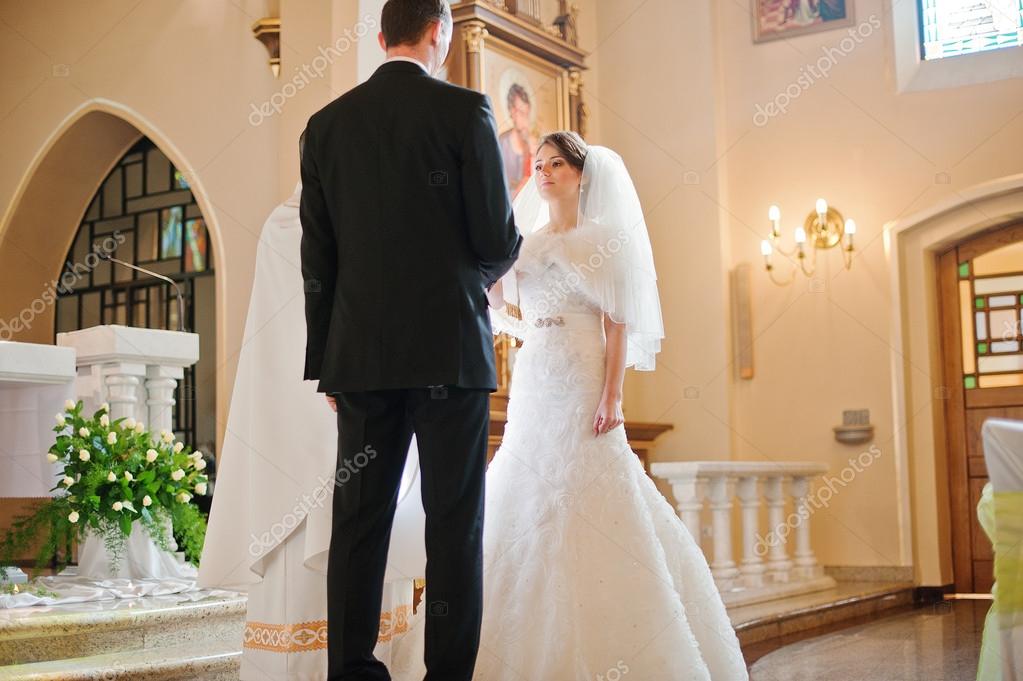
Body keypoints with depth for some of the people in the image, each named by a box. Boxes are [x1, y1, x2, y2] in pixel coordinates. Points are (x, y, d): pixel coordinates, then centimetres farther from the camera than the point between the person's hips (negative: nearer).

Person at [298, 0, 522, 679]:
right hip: (450, 346, -3)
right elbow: (498, 241, -5)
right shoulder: (464, 110, -2)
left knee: (359, 519, 6)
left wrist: (325, 360, 14)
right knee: (455, 521, 1)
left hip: (360, 353, 4)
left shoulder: (326, 124, 9)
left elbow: (317, 258, 9)